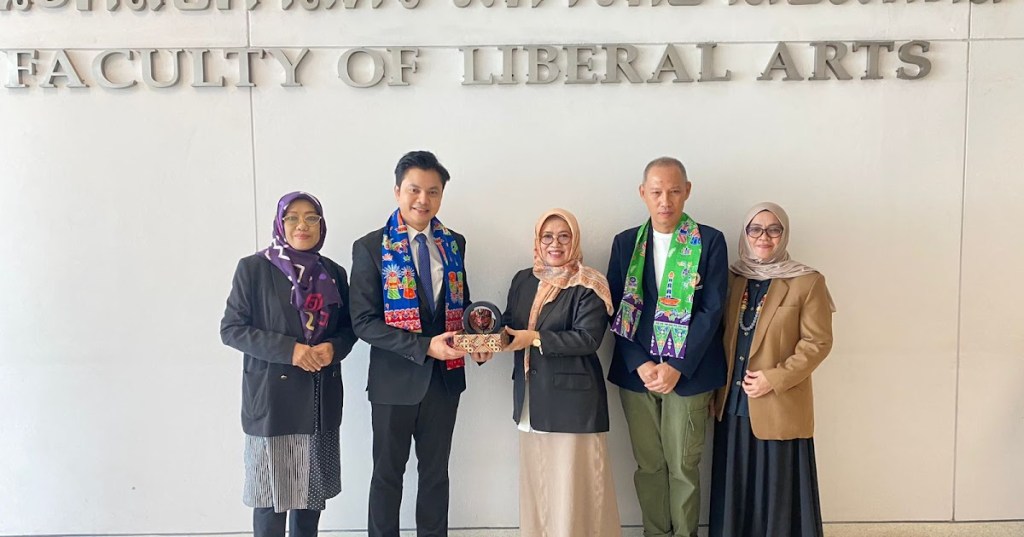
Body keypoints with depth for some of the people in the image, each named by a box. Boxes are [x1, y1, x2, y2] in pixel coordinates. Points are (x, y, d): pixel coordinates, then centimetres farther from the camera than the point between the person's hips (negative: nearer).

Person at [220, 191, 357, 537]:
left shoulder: (333, 273, 9)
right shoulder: (253, 268, -4)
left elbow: (348, 327, 14)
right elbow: (231, 329, -7)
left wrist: (333, 348, -10)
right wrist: (289, 349, -18)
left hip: (321, 397, 4)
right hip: (272, 395, -4)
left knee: (313, 488, 11)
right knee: (272, 490, 2)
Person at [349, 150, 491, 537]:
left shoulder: (453, 244, 3)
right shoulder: (371, 247, -10)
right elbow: (364, 322, -15)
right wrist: (425, 346, -24)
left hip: (445, 376, 4)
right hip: (395, 378, -3)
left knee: (436, 471, 17)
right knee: (388, 472, 13)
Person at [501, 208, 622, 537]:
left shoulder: (587, 286, -8)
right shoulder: (523, 280, 11)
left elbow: (588, 338, -17)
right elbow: (510, 325, 12)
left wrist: (535, 338, -21)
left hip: (572, 398, -5)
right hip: (531, 398, 6)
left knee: (571, 485, 0)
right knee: (536, 483, 14)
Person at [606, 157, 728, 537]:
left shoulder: (710, 242, -1)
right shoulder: (625, 243, 6)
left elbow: (711, 310, -7)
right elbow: (616, 310, 2)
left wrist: (677, 367, -14)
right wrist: (641, 365, -10)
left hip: (688, 373, -2)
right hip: (637, 372, 2)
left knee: (683, 467, 5)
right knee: (648, 465, 11)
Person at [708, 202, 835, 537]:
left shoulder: (807, 282, -5)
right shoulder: (732, 279, 8)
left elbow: (818, 342, -9)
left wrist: (775, 378, -17)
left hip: (780, 408, -4)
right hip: (733, 405, 4)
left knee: (778, 490, 4)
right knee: (736, 487, 11)